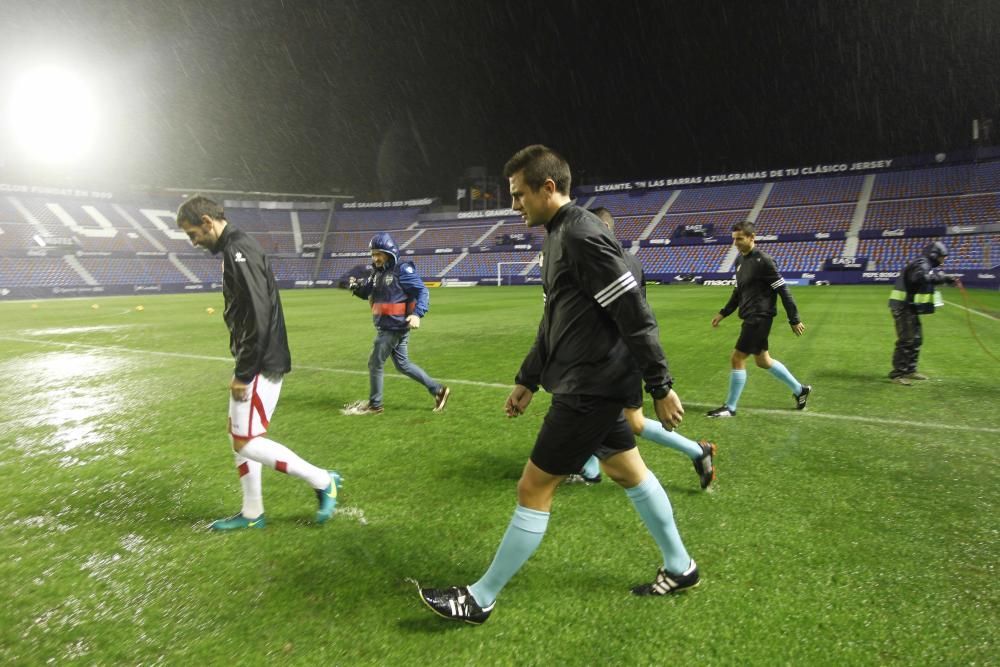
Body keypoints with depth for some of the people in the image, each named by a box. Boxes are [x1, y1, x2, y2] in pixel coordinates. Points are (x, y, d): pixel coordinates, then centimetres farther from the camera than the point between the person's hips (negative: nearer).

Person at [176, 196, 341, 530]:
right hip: (254, 362, 10)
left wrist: (243, 373, -20)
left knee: (246, 441, -6)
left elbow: (258, 316, -24)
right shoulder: (235, 248, 16)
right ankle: (252, 513, 27)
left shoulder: (237, 250, -16)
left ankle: (322, 481, 6)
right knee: (239, 435, 15)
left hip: (261, 364, -10)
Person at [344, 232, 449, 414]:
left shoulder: (403, 270, -14)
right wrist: (356, 286, -3)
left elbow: (422, 292, -17)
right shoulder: (376, 272, 11)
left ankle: (374, 405, 18)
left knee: (375, 364, 1)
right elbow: (367, 293, 19)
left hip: (395, 327, -9)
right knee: (402, 364, 14)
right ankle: (438, 390, 19)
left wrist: (417, 313, -31)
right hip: (385, 326, 9)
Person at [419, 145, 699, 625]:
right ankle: (680, 568, 39)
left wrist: (661, 388, -17)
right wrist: (527, 379, 20)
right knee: (629, 473, 21)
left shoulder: (583, 236, -19)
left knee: (533, 489, -1)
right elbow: (555, 320, 19)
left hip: (590, 389, -10)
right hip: (593, 384, 10)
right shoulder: (558, 236, 12)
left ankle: (480, 599, 14)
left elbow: (636, 318, -20)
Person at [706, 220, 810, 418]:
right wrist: (723, 313, 17)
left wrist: (794, 320, -13)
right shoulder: (740, 260, 9)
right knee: (763, 360, 18)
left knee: (737, 359, -6)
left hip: (759, 318, -9)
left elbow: (783, 291, -15)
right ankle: (800, 390, 35)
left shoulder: (763, 261, -16)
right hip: (751, 318, 9)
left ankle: (730, 407, 6)